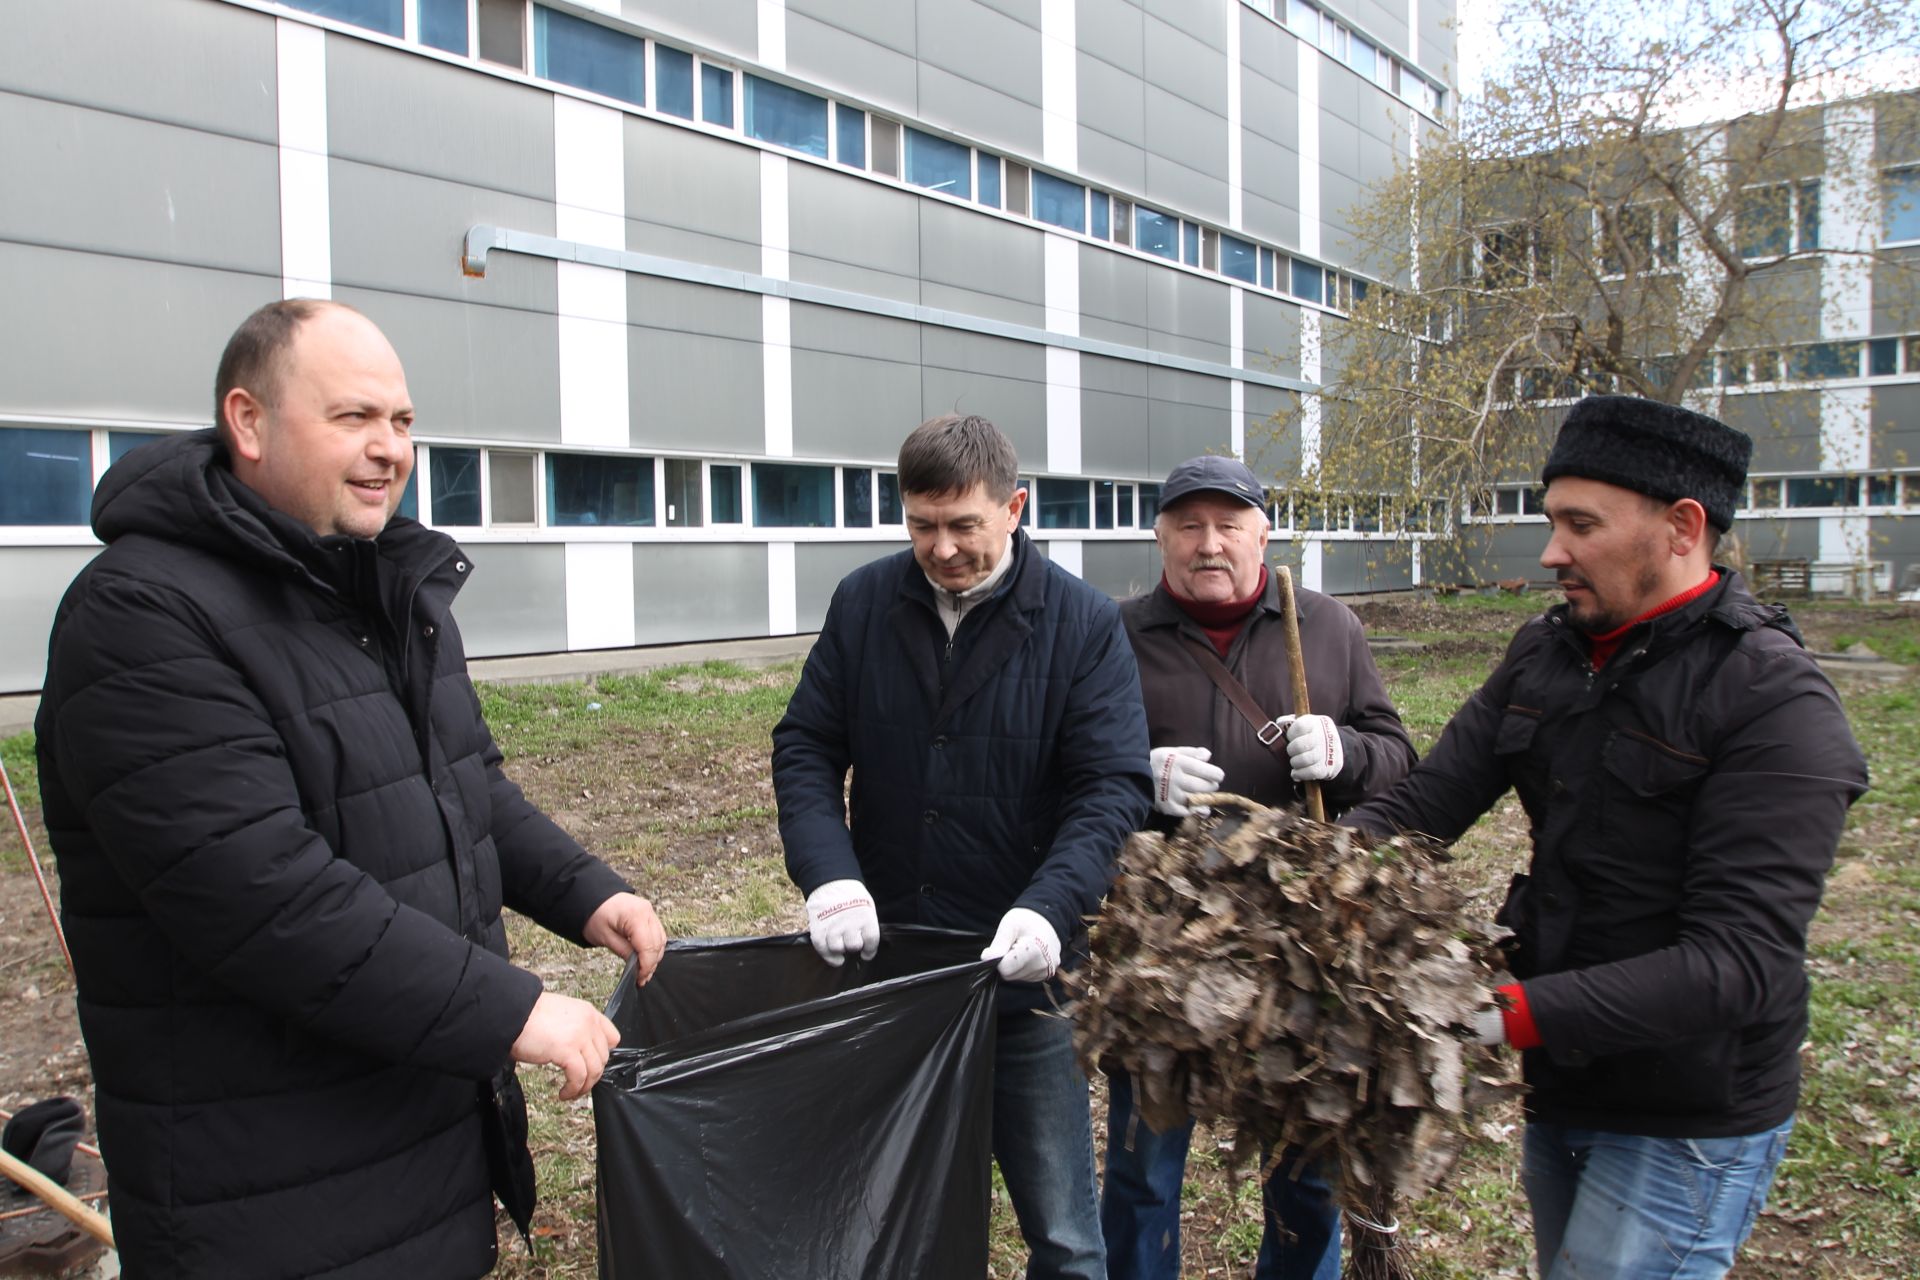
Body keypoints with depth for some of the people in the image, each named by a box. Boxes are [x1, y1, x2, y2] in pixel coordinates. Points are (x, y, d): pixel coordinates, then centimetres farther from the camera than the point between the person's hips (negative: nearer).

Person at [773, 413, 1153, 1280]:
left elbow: (1113, 788, -11)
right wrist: (828, 874, -16)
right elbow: (804, 747, 1)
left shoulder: (1084, 623, -8)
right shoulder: (863, 603, 0)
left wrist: (1051, 906, -28)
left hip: (1022, 974, -2)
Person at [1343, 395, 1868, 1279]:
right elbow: (1424, 802, -3)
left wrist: (1516, 1015, -35)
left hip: (1686, 1130, -6)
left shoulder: (1776, 704, -20)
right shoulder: (1544, 654, 2)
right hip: (1559, 1092, 7)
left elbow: (1737, 961, -27)